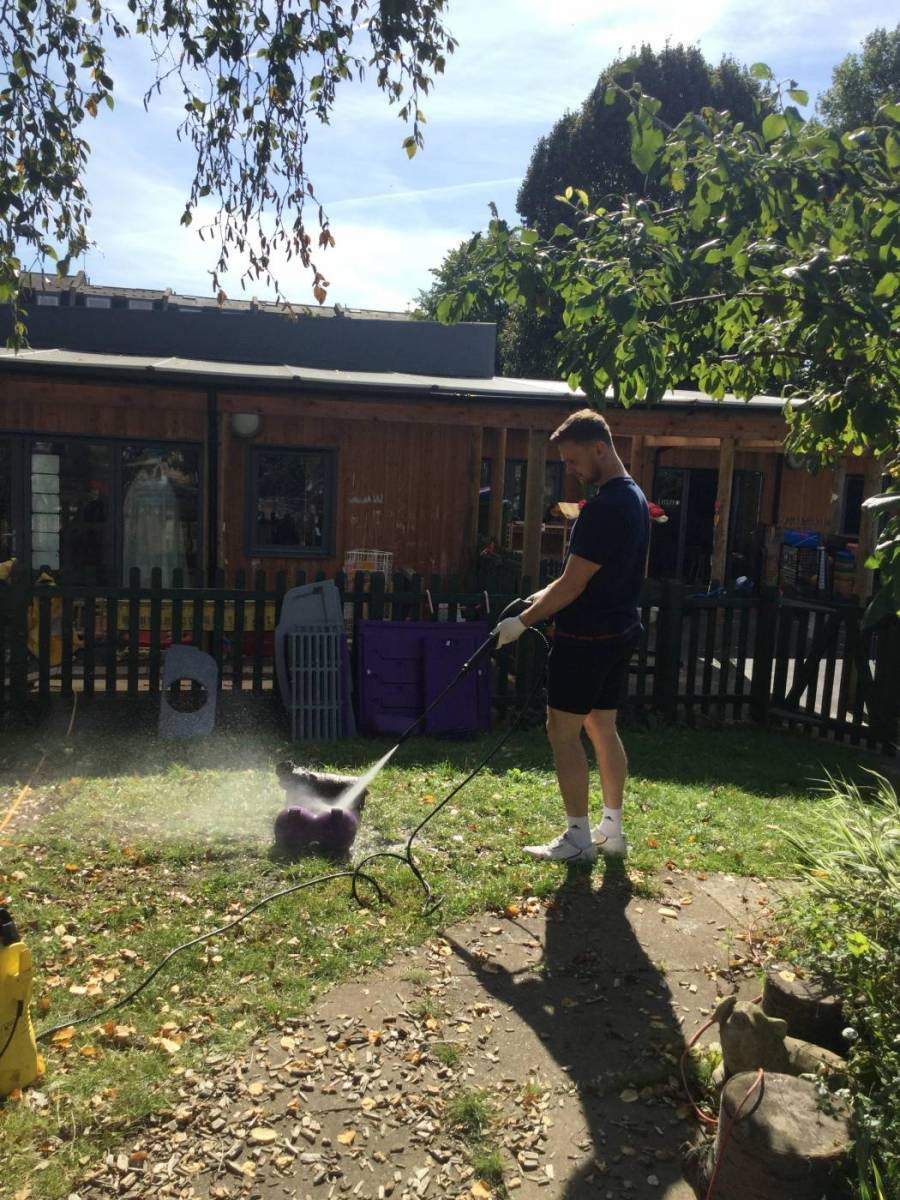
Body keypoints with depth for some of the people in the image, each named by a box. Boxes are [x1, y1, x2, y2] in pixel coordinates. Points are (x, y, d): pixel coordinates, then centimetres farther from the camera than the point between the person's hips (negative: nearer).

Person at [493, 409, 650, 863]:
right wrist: (544, 597, 16)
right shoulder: (634, 497, 10)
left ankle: (579, 838, 10)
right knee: (603, 728, 16)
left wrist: (523, 622, -12)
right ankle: (612, 829, 26)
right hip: (620, 630, 10)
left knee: (563, 731, 1)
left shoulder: (605, 507, -22)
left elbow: (573, 585, -21)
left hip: (587, 637, -10)